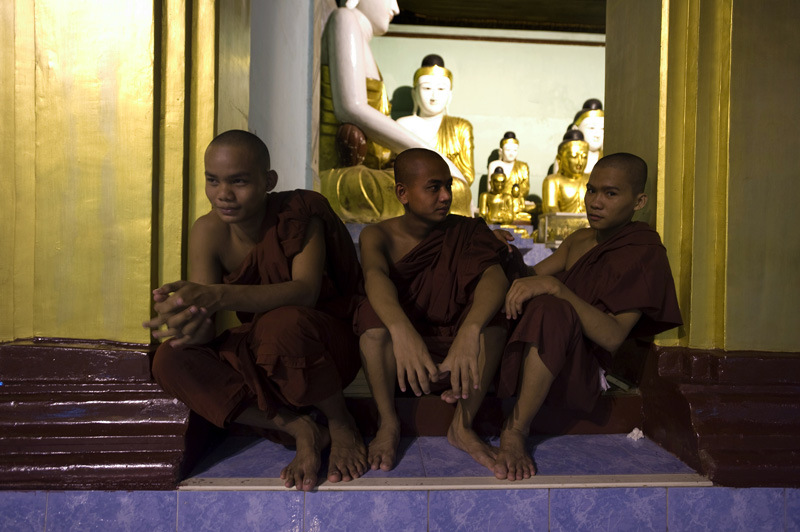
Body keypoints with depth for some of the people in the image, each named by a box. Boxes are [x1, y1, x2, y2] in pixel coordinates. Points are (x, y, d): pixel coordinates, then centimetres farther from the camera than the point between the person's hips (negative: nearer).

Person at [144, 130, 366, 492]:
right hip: (258, 356, 4)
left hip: (325, 349, -4)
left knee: (283, 321, -38)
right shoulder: (208, 231, -10)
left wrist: (219, 296, -50)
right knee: (170, 360, -19)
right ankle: (298, 428, -18)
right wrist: (191, 325, -42)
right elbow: (205, 330, -16)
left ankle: (341, 424, -10)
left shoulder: (299, 214, -18)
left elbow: (305, 291, -36)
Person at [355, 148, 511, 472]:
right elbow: (374, 275, -31)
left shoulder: (466, 232, -4)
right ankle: (387, 424, -15)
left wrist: (470, 331, -48)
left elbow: (495, 276, -26)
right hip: (395, 358, -1)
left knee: (491, 311, -26)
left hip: (456, 357, 1)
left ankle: (463, 426, -15)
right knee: (375, 310, -29)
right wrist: (401, 330, -54)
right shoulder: (379, 235, -7)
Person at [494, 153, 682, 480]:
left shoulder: (644, 253, -7)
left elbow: (613, 336, -20)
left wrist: (554, 287, -30)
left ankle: (516, 430, -27)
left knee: (551, 307, -36)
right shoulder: (580, 240, 17)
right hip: (530, 357, 8)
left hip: (580, 372, -8)